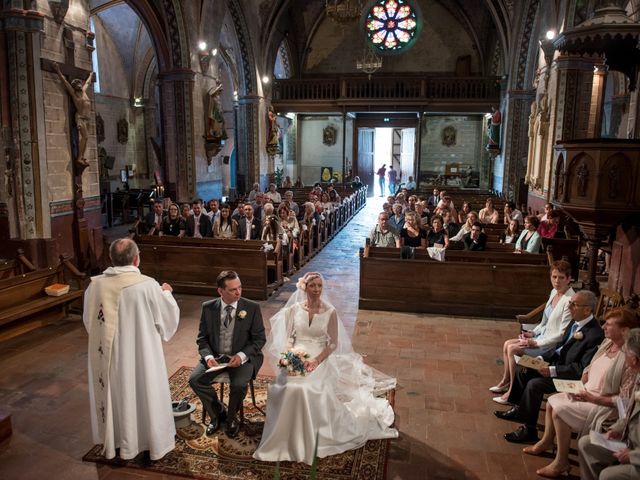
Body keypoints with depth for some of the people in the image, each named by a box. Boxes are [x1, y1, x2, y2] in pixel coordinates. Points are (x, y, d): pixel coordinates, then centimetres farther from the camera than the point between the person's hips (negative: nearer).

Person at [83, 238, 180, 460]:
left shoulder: (95, 285, -8)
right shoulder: (147, 285, -20)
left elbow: (88, 321, 7)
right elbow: (169, 317, -7)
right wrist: (166, 293, 10)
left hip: (106, 357, 4)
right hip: (139, 356, -3)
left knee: (114, 394, 20)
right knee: (144, 394, 14)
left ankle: (113, 442, 36)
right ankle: (153, 442, 29)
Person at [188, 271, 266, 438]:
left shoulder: (252, 308, -8)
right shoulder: (208, 308, -1)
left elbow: (259, 338, -4)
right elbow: (202, 337, 5)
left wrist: (241, 355, -20)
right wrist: (208, 356, -15)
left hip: (242, 358, -3)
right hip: (215, 357, 3)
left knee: (238, 384, -29)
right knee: (195, 379, -18)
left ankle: (231, 418, 5)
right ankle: (218, 413, 9)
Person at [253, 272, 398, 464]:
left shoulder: (330, 311, -1)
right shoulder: (294, 309, 5)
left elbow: (333, 344, -3)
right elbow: (288, 338, 7)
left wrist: (316, 360, -18)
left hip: (320, 360, -2)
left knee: (307, 390, -29)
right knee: (289, 387, -27)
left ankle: (310, 440, -6)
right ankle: (288, 439, -2)